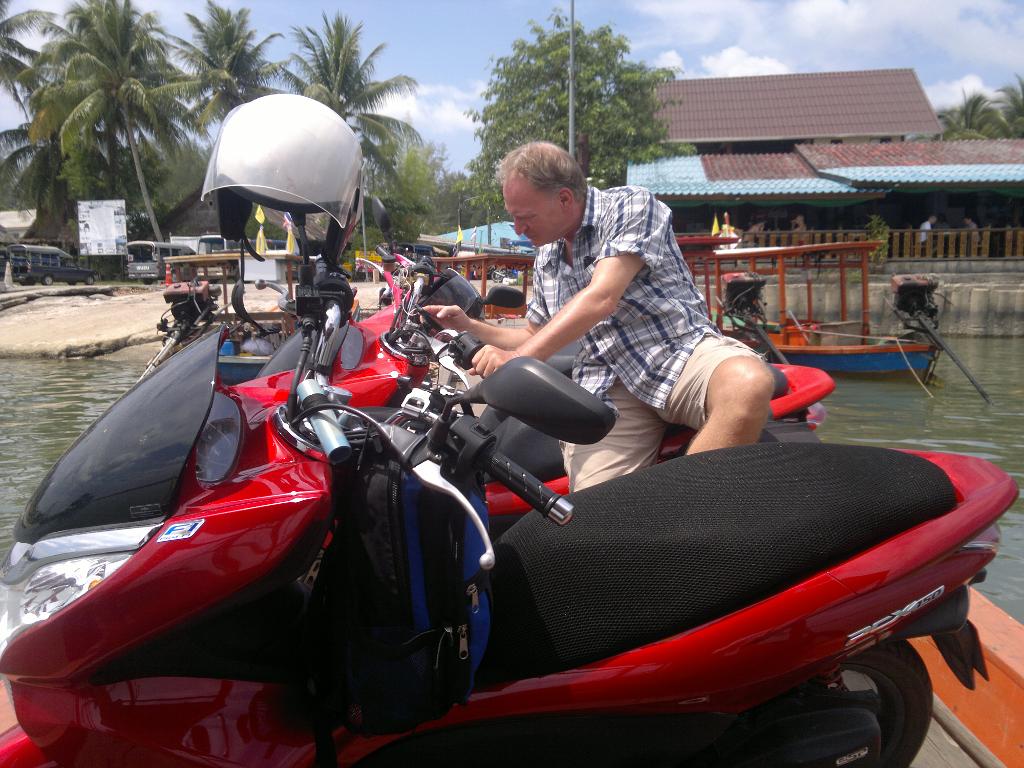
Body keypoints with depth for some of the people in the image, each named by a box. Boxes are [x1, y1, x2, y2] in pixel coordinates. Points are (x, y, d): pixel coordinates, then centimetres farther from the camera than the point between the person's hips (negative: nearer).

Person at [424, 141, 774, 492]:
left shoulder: (631, 205, -2)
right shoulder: (546, 261, 21)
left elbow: (601, 299, -16)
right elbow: (534, 337, 34)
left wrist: (518, 357, -20)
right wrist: (468, 326, 20)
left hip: (684, 350, -4)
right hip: (609, 387, 4)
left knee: (749, 382, -40)